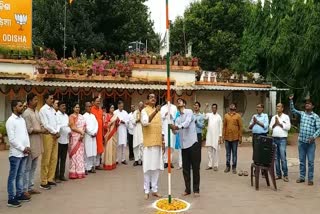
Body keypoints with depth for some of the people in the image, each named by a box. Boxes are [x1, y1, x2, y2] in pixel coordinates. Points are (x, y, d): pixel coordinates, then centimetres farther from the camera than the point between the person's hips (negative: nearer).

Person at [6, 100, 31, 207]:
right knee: (13, 176, 0)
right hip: (16, 153, -7)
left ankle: (19, 194, 24)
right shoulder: (10, 121, -11)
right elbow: (12, 139, -15)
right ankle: (11, 199, 6)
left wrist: (28, 146, 1)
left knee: (20, 175, 14)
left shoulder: (22, 119, 12)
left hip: (24, 153, 7)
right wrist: (22, 148, -12)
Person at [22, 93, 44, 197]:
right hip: (30, 144, -8)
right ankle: (24, 189, 8)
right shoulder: (26, 113, -15)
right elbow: (29, 130, -19)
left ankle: (30, 187, 24)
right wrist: (41, 131, -15)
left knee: (33, 167, 15)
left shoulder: (36, 112, 11)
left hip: (37, 143, 8)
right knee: (27, 168, 0)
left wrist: (43, 129, -1)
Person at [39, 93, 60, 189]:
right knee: (46, 159, -4)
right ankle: (44, 182, 3)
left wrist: (57, 132, -2)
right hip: (48, 135, -8)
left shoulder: (53, 109, 14)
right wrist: (55, 132, -9)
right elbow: (45, 124, -14)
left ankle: (50, 179, 20)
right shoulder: (43, 110, -9)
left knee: (54, 158, 10)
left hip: (55, 135, 8)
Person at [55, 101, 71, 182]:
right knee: (57, 159, 1)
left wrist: (69, 131, -1)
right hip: (59, 139, -7)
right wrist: (66, 125, -27)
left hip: (66, 139, 7)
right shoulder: (56, 115, -7)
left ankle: (62, 175, 18)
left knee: (63, 158, 10)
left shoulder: (66, 115, 16)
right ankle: (56, 176, 8)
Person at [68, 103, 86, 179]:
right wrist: (81, 132, -12)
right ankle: (74, 173, -2)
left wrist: (82, 134, -8)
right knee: (75, 154, -5)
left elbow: (84, 126, 8)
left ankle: (80, 172, 10)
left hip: (81, 137, 6)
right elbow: (73, 127, -11)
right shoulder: (71, 116, -2)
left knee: (80, 154, 6)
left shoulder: (81, 116, 14)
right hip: (74, 137, -5)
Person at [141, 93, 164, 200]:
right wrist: (155, 112, -36)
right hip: (148, 143, -5)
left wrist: (163, 141, 12)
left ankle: (154, 189, 18)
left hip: (157, 143, 6)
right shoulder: (144, 111, -5)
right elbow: (145, 122, -26)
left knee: (156, 166, 8)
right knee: (148, 167, -2)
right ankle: (147, 191, 7)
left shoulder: (158, 111, 14)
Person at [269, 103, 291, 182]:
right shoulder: (273, 117, 14)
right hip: (274, 139, 4)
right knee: (276, 157, 6)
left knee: (283, 158, -9)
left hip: (282, 139, -4)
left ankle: (285, 175, -1)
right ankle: (278, 174, 13)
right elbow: (270, 127, 10)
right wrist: (275, 123, -7)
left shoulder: (286, 117, 2)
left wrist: (279, 123, -6)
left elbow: (288, 127, -7)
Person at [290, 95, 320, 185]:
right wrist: (291, 100, -13)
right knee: (302, 160, 10)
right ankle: (302, 177, 20)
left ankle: (310, 179, 11)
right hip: (301, 141, 3)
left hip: (311, 142, -3)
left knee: (310, 161, 2)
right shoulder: (302, 114, 6)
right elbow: (292, 110, 1)